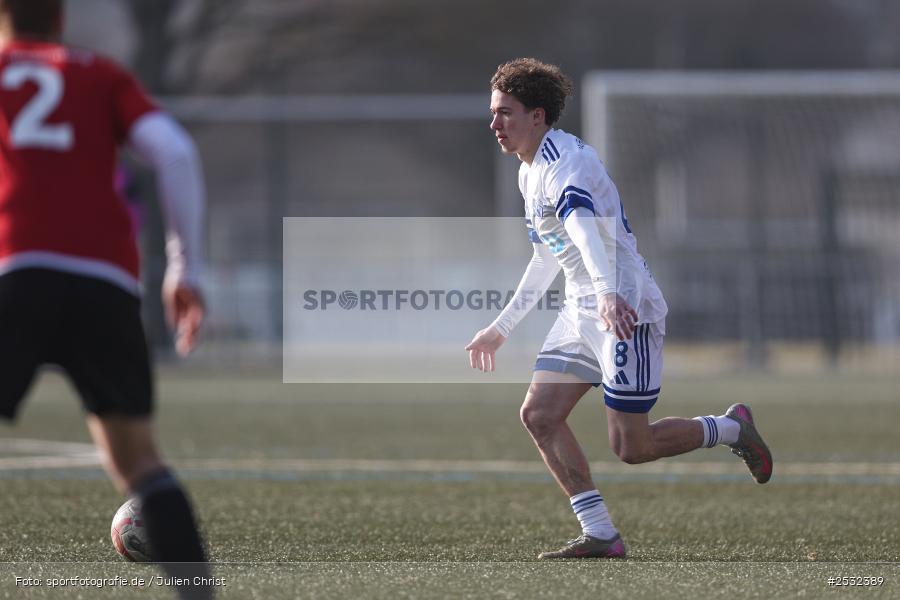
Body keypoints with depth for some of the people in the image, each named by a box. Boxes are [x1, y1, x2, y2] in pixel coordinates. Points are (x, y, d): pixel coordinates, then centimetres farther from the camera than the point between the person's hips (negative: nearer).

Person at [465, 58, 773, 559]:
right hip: (581, 311, 10)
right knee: (539, 414, -4)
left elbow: (584, 227, -38)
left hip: (626, 312, -10)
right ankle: (601, 536, -1)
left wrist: (608, 292, -56)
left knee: (631, 447, -7)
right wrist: (503, 327, 29)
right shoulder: (530, 172, 14)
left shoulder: (565, 164, -19)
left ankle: (731, 429, 18)